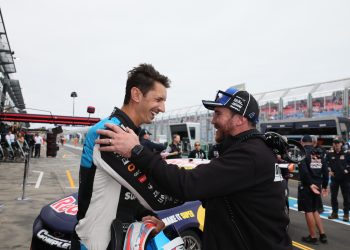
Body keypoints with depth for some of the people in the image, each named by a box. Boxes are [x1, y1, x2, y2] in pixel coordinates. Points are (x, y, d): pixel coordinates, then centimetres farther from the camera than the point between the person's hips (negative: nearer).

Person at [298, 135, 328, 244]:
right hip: (317, 185, 6)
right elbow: (325, 171, 10)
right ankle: (322, 235, 19)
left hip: (306, 185, -6)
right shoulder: (319, 153, 10)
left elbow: (304, 170, -23)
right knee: (315, 210, 19)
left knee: (308, 211, 4)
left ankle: (312, 237, 13)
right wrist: (324, 186, 15)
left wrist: (310, 184, -16)